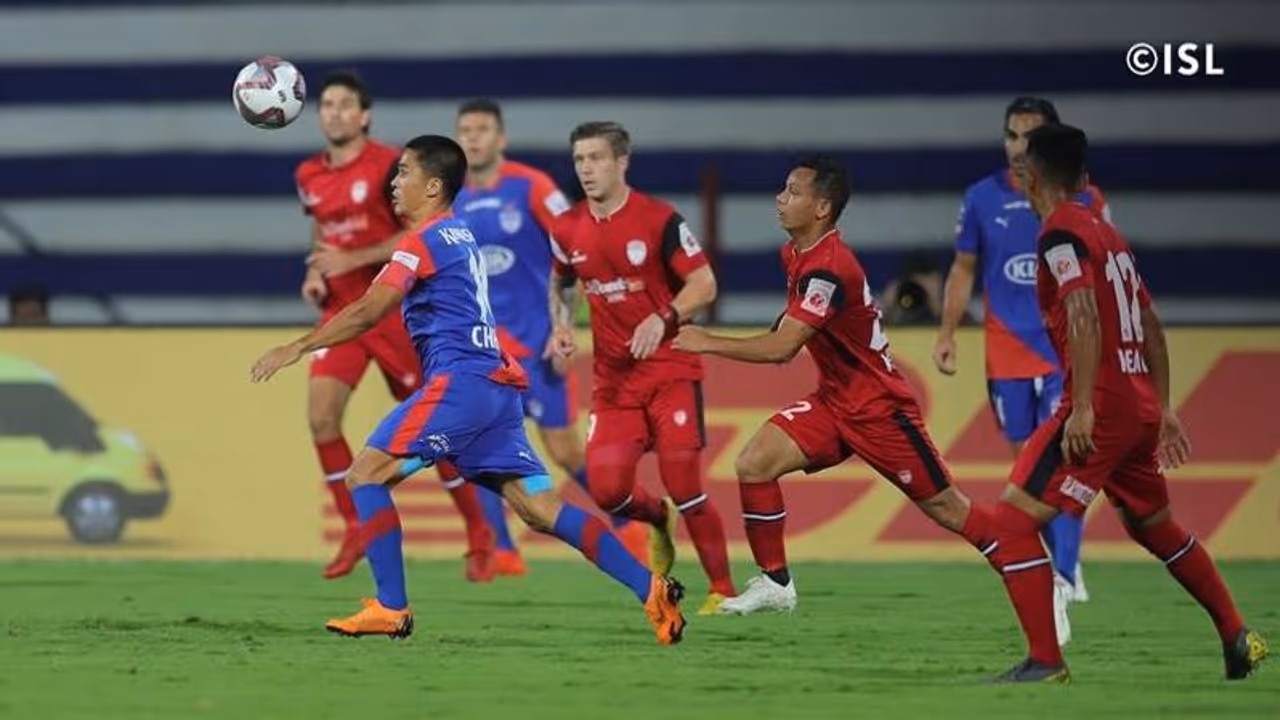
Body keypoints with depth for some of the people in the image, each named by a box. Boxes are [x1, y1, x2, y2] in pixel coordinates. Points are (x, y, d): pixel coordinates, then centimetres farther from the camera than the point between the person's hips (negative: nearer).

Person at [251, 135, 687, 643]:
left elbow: (368, 313, -13)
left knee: (366, 474, -4)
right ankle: (651, 589, -7)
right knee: (538, 507, 2)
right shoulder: (460, 236, 23)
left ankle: (391, 608, -9)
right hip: (498, 387, 9)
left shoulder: (424, 239, -4)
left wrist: (297, 348, -11)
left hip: (461, 382, -9)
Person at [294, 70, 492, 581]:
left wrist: (352, 260, -21)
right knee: (320, 415, -14)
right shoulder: (310, 176, 7)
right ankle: (355, 529, 1)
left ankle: (479, 536, 17)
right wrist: (315, 271, 5)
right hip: (341, 312, 5)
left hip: (395, 310, -5)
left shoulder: (389, 165, -12)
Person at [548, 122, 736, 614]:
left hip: (670, 371, -4)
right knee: (605, 489, -8)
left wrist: (662, 319, -26)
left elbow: (704, 285, -11)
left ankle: (723, 590, 4)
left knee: (683, 484, -11)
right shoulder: (568, 230, 4)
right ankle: (659, 520, 27)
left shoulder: (659, 219, -11)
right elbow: (561, 283, 23)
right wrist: (561, 326, 4)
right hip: (613, 378, 4)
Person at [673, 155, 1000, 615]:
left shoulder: (828, 269, -26)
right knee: (753, 464, -10)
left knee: (942, 505, -1)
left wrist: (707, 343, -24)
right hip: (832, 403, 9)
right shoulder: (794, 255, 5)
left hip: (879, 408, -8)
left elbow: (782, 347, -30)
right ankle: (774, 582, -1)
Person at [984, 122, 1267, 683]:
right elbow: (1150, 324, 20)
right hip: (1140, 404, 9)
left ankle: (1045, 662, -13)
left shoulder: (1061, 232, -9)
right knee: (1153, 525, 26)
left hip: (1100, 407, -9)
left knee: (1014, 519, -8)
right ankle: (1238, 639, 32)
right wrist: (1162, 407, 24)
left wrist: (1083, 408, -26)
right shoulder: (1106, 231, 17)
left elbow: (1084, 316, -22)